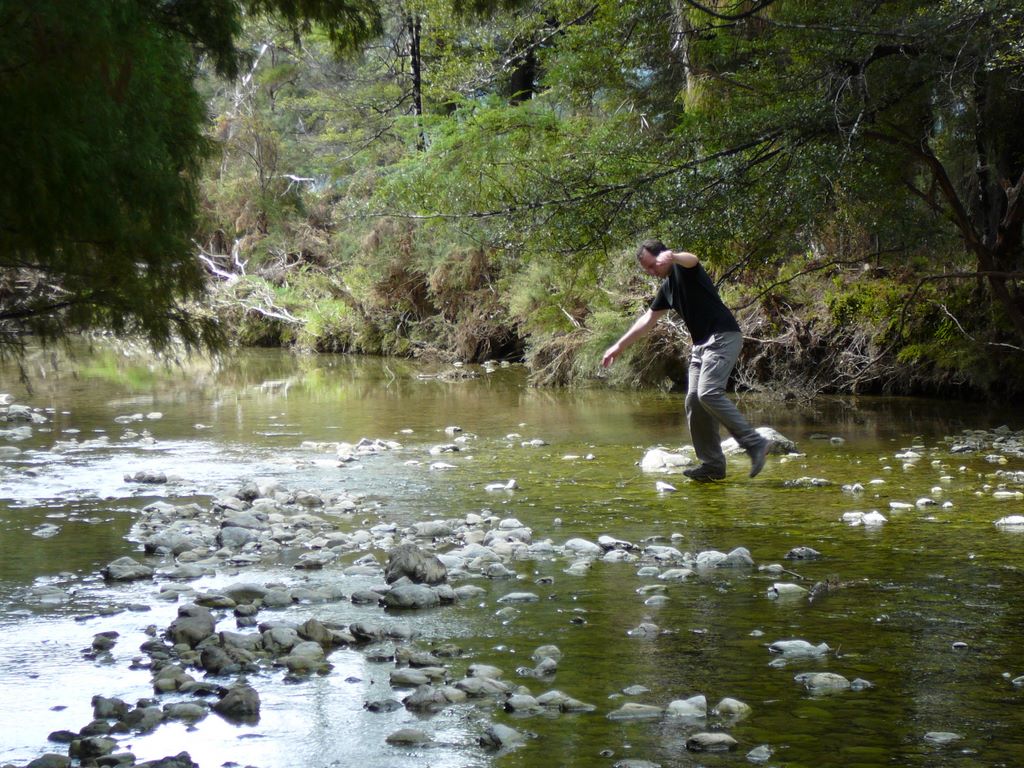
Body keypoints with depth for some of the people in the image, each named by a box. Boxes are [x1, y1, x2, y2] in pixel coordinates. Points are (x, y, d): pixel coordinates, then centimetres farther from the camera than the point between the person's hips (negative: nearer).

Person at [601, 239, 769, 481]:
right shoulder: (667, 287, 19)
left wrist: (673, 256, -57)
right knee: (694, 401, 4)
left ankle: (755, 443, -21)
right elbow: (648, 319, 28)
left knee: (708, 393, -23)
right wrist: (619, 346, 28)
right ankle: (712, 464, 7)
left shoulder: (683, 269, -7)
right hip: (701, 343, 10)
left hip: (723, 337, -10)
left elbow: (692, 260, -33)